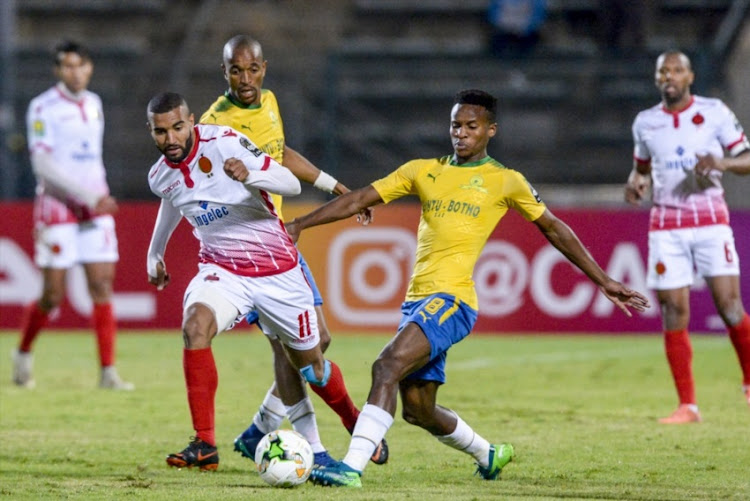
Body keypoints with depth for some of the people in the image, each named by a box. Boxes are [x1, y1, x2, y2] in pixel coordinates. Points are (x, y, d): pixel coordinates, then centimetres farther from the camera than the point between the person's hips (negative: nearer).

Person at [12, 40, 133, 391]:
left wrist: (99, 197, 15)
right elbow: (42, 164, -17)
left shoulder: (93, 104, 11)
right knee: (53, 296, -3)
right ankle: (24, 353, 23)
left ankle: (108, 372, -5)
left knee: (102, 287, -5)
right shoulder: (43, 108, -9)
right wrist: (88, 197, -22)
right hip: (57, 208, -5)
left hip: (96, 209, 5)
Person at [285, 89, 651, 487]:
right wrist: (298, 225, 3)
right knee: (418, 410, 11)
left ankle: (352, 468, -32)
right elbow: (359, 200, 12)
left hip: (452, 300, -6)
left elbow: (555, 230, 14)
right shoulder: (423, 171, 15)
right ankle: (488, 455, 37)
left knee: (387, 367, -26)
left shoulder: (505, 181, 5)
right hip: (415, 301, 6)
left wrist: (604, 282, 13)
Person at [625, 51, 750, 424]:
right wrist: (635, 184, 0)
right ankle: (687, 405, 1)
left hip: (710, 221, -2)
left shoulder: (714, 113, 1)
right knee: (673, 315, -4)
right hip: (666, 224, 2)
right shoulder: (645, 123, 10)